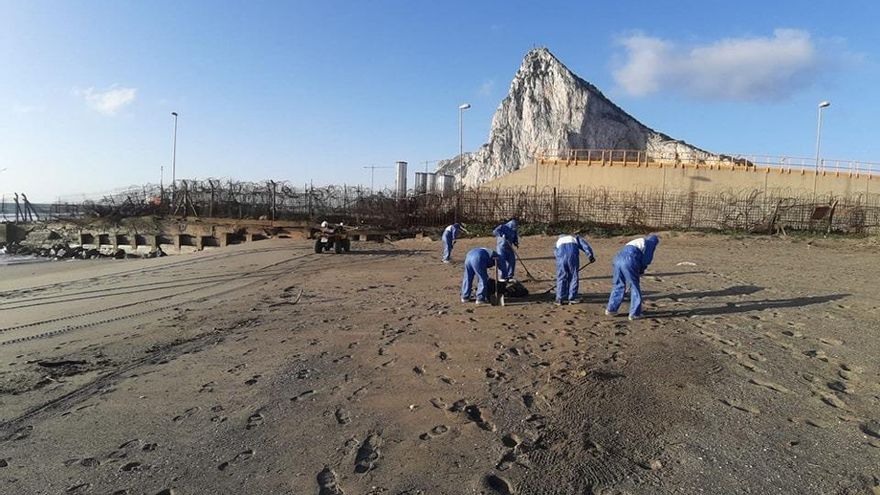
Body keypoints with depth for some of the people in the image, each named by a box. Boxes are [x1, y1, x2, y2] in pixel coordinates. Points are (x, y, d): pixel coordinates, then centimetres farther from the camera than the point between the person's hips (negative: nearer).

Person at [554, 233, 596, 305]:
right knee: (574, 277, 11)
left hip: (561, 255, 2)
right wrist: (590, 255, 2)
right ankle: (572, 298, 13)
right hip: (573, 254, -1)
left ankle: (560, 299, 12)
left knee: (561, 278, 11)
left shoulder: (558, 241, 38)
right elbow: (585, 245, 13)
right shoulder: (576, 237, 32)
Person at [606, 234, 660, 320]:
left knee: (618, 285, 20)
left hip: (618, 259, 7)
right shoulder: (650, 243, 14)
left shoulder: (636, 242, 36)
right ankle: (634, 313, 9)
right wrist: (641, 271, 17)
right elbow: (646, 259, 2)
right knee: (634, 287, 6)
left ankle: (611, 309, 24)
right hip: (629, 262, -7)